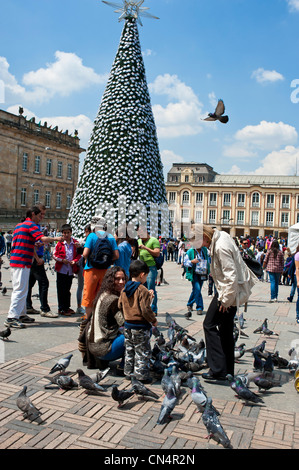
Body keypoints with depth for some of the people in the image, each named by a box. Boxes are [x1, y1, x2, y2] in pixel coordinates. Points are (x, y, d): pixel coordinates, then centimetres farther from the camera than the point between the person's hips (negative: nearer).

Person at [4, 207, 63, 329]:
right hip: (22, 262, -10)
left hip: (15, 261, 10)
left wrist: (34, 245, 21)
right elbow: (43, 239, -18)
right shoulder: (31, 224, -8)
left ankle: (21, 315, 24)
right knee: (20, 290, -9)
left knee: (20, 290, 16)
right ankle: (12, 318, -10)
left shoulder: (19, 225, 20)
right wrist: (56, 238, -2)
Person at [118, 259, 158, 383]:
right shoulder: (142, 290, -18)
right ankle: (141, 376, 8)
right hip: (141, 326, -7)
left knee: (129, 350, 18)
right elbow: (145, 309, -20)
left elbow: (120, 306, 12)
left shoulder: (124, 290, 5)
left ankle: (128, 373, 26)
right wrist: (153, 320, -6)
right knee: (142, 352, 4)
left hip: (127, 325, 7)